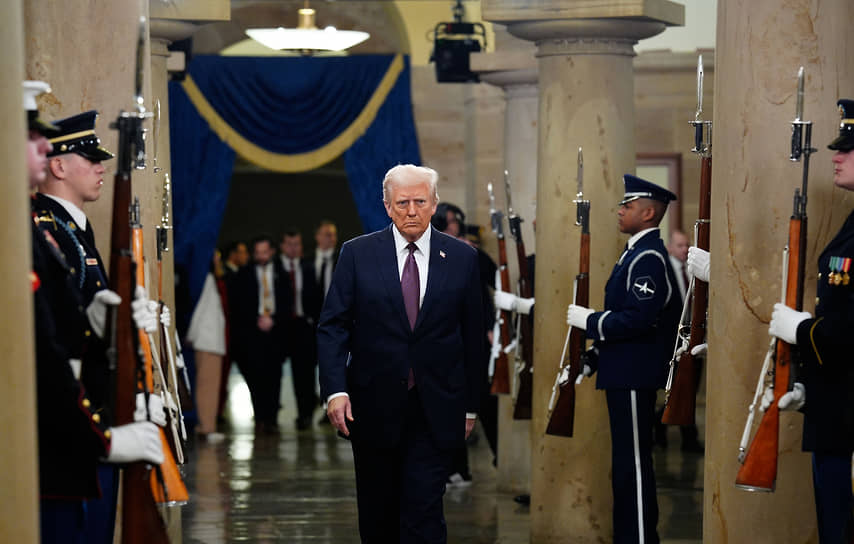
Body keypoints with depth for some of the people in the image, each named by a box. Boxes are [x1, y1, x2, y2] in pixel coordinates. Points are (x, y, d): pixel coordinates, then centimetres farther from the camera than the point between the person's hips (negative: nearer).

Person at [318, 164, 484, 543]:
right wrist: (335, 389, -15)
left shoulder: (462, 258, 2)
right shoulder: (357, 254, 0)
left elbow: (472, 337, 7)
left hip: (435, 412, -1)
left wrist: (470, 405, 7)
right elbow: (332, 327, -2)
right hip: (373, 408, 1)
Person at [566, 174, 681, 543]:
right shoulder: (637, 253, 16)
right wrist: (592, 359, 17)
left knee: (633, 464, -6)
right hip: (626, 374, 11)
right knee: (627, 463, 15)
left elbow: (638, 319, -25)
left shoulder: (648, 258, -16)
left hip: (635, 378, -11)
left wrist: (588, 320, -15)